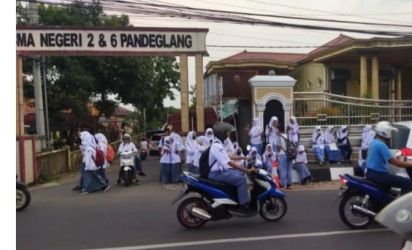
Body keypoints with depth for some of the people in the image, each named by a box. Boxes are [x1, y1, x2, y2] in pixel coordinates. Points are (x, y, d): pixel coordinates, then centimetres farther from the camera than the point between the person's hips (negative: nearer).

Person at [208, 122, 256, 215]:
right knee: (241, 179, -20)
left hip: (221, 169, 11)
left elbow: (226, 157, 20)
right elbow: (229, 162, -28)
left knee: (242, 174, 10)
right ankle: (243, 205, -13)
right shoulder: (217, 146, -22)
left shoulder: (217, 144, 12)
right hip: (217, 173, -11)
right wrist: (247, 170, -27)